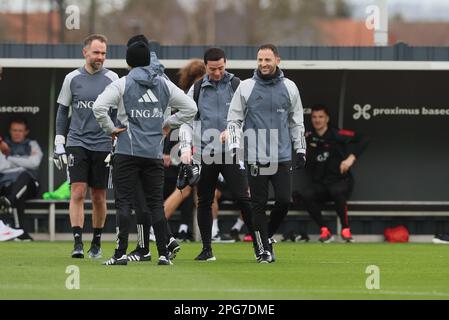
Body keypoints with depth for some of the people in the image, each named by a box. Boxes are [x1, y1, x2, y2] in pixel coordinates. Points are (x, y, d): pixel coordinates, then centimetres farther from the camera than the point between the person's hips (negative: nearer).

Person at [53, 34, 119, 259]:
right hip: (77, 143, 0)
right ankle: (77, 243, -14)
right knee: (77, 192, -12)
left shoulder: (112, 79, 3)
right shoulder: (72, 78, 4)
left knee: (99, 197, 6)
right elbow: (62, 112, 11)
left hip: (102, 145, 0)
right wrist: (59, 144, 6)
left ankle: (96, 243, 19)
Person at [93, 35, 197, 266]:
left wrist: (110, 129, -3)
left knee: (124, 202, -3)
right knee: (156, 203, 8)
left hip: (128, 152, -4)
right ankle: (163, 254, 6)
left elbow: (99, 107, -16)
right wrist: (167, 124, 16)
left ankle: (121, 253, -10)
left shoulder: (122, 84, -3)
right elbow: (190, 107, 11)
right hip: (155, 153, 4)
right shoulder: (163, 84, 9)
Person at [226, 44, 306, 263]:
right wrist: (234, 147, -7)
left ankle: (268, 235, 20)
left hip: (282, 157, 2)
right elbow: (234, 120, 6)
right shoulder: (246, 87, 3)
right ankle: (263, 248, 6)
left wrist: (300, 150, 10)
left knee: (284, 201, -4)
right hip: (256, 158, -2)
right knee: (259, 204, -1)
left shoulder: (289, 87, 8)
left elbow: (296, 121, 15)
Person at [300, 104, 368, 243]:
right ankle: (324, 231, -20)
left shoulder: (336, 134, -4)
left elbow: (362, 140, -12)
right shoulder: (310, 138, 10)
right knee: (305, 195, -27)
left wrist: (351, 158, -25)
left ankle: (345, 230, -22)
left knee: (337, 191, -38)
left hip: (341, 180, -4)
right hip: (320, 184, 4)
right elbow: (308, 168, 7)